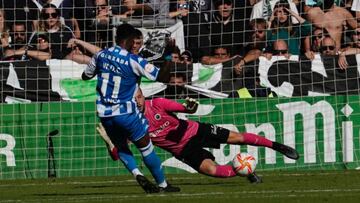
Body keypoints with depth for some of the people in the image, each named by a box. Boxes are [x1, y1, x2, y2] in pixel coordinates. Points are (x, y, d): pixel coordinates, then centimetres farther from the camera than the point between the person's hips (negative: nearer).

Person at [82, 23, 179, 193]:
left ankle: (137, 174, -3)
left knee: (121, 146, 20)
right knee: (145, 146, 9)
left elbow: (86, 76, 17)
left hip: (104, 113, 4)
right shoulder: (134, 61, -15)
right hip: (126, 113, -4)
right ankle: (162, 185, 13)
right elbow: (163, 77, -14)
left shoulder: (101, 55, -1)